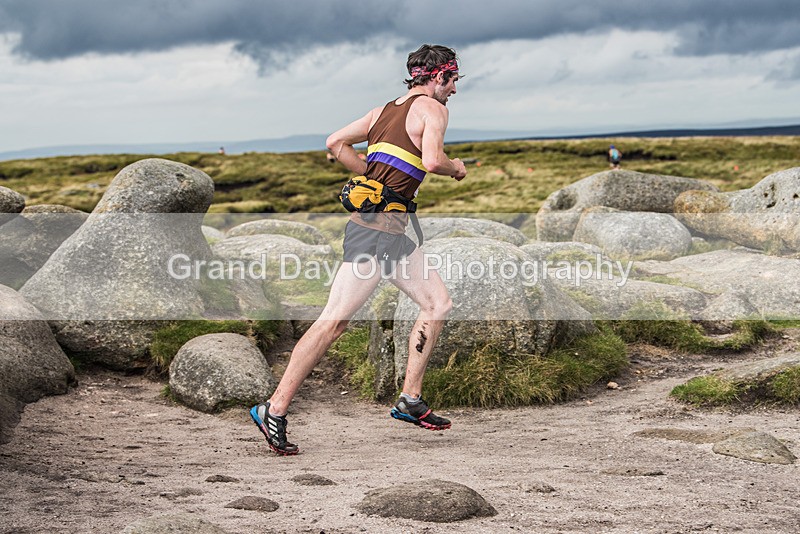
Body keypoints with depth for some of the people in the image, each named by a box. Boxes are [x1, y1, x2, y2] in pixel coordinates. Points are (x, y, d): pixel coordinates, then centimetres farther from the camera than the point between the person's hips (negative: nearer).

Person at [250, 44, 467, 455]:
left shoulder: (385, 110, 18)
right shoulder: (431, 108, -4)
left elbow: (336, 143, 15)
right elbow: (432, 160, -20)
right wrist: (455, 167, 0)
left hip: (393, 233, 10)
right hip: (379, 228, -10)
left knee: (438, 304, 14)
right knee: (333, 322, -9)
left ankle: (409, 401, 16)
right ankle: (274, 410, -6)